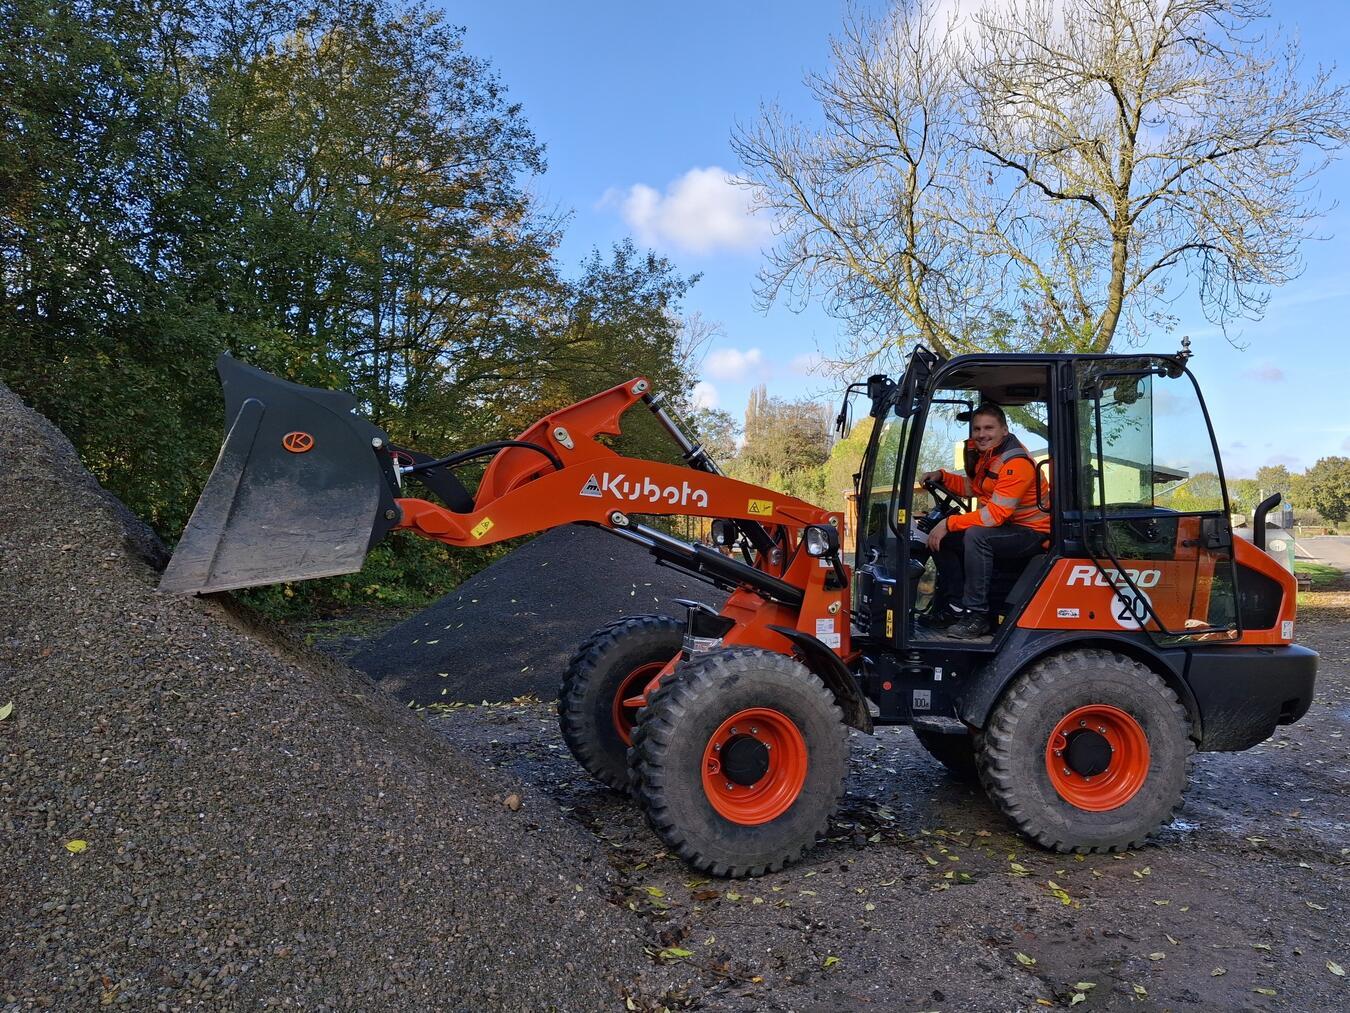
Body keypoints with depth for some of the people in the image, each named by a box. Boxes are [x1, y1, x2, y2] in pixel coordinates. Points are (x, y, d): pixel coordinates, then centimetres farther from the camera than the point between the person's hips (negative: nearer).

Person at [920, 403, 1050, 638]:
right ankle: (954, 607, 6)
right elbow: (971, 488, 24)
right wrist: (942, 476, 6)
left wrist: (949, 523, -26)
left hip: (1031, 532, -10)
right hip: (1005, 527, 10)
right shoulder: (985, 455, 8)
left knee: (975, 535, -34)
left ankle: (977, 615, -26)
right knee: (943, 539, 3)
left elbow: (996, 514, -29)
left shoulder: (1016, 462, -23)